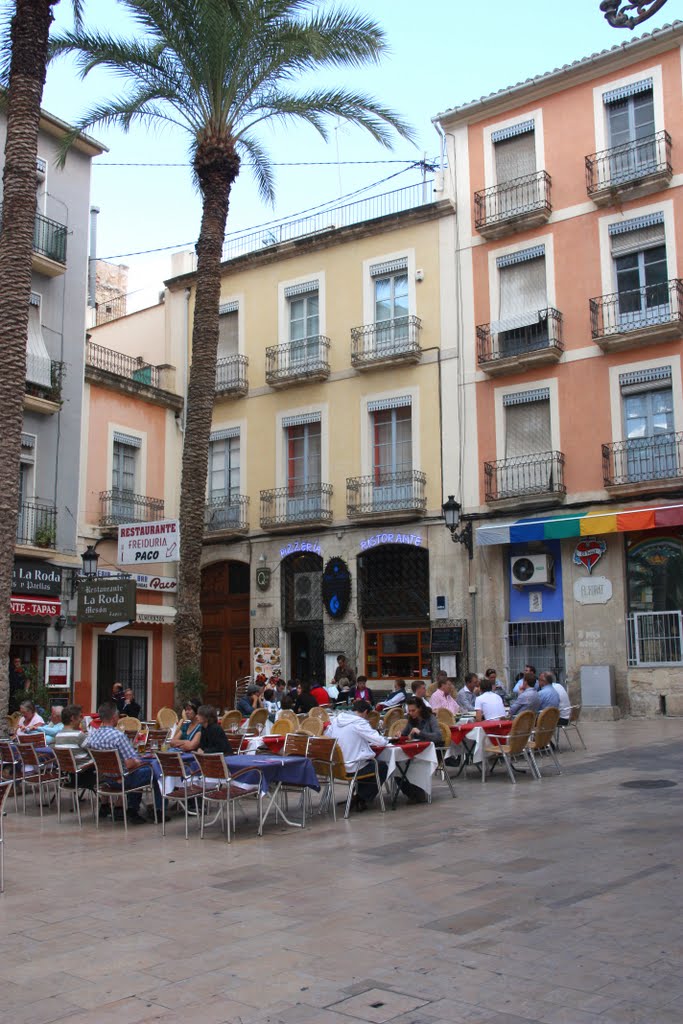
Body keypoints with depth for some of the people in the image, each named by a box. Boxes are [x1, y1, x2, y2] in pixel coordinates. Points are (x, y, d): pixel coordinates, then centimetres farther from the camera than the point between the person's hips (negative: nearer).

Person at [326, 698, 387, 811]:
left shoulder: (336, 719, 4)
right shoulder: (359, 723, -15)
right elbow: (381, 742, -18)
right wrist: (384, 739, 7)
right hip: (351, 768, -7)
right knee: (382, 767, 18)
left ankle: (359, 795, 32)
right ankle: (362, 799, 15)